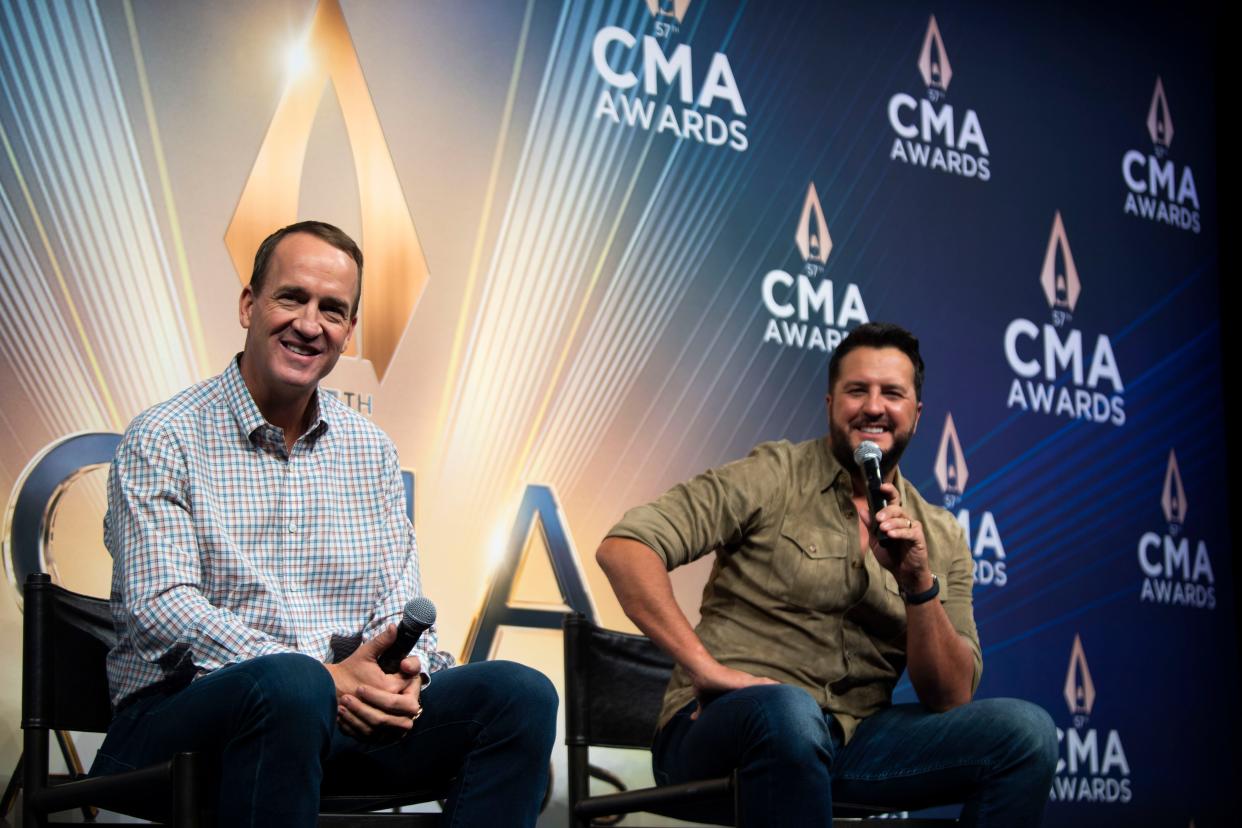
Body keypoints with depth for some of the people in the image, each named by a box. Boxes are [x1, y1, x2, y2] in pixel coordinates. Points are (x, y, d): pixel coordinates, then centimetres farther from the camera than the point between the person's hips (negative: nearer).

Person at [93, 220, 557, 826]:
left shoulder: (372, 452, 17)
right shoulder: (163, 440, -1)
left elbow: (401, 601, 13)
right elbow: (159, 608, -13)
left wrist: (404, 673, -13)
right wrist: (326, 678, -22)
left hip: (347, 709, 5)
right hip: (183, 712, -5)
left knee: (522, 695, -17)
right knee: (290, 684, -39)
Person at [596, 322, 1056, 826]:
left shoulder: (940, 538, 12)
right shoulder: (773, 477, 1)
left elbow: (951, 699, 5)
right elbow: (623, 549, -11)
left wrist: (919, 584, -10)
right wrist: (706, 668, -20)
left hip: (853, 745, 4)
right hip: (723, 727, -4)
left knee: (1026, 730, -17)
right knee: (788, 709, -39)